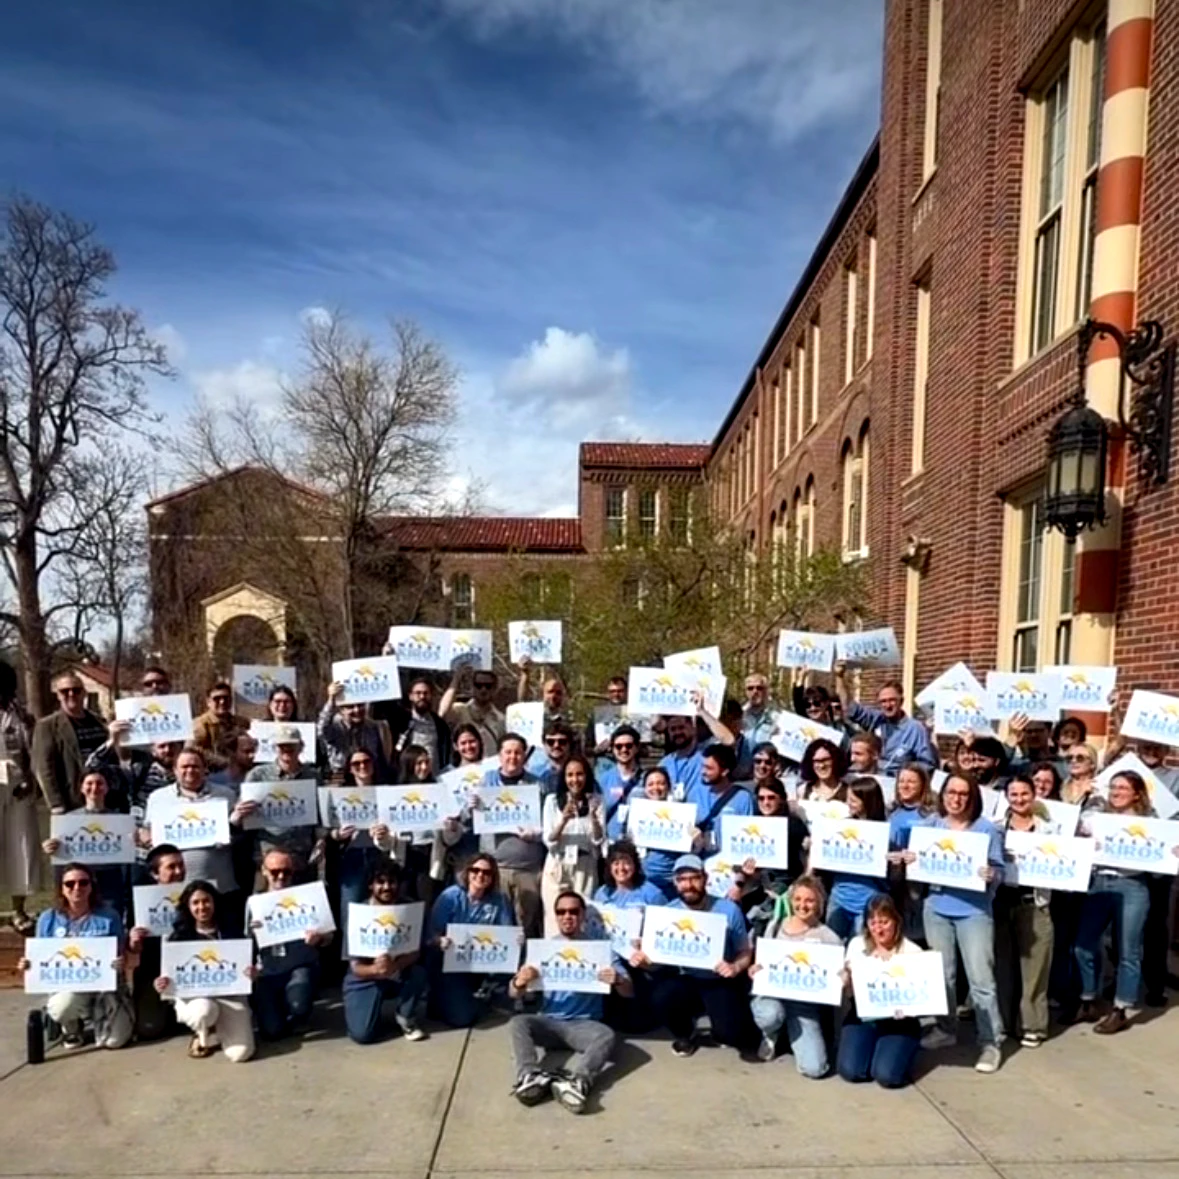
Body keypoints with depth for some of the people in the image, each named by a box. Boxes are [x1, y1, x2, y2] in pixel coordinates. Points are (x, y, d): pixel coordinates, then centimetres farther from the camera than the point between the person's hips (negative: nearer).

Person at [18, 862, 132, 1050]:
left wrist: (119, 965, -24)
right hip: (65, 986, 0)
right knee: (66, 1004, -37)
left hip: (104, 986, 0)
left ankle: (97, 1016, 24)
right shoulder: (48, 919, 0)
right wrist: (27, 965, -14)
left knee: (115, 1040, -15)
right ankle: (70, 1027, 5)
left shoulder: (108, 916, -5)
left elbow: (120, 955, -1)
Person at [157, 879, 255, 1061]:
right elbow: (171, 973, 2)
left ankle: (216, 1029, 18)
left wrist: (253, 974, -19)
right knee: (204, 1010, -40)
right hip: (193, 997, 0)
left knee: (240, 1054, -19)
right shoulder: (180, 935, 0)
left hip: (230, 995, 1)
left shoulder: (232, 930, 2)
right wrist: (163, 984, -22)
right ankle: (205, 1037, 1)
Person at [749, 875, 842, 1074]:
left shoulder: (828, 938, -2)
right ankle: (771, 1035, 4)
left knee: (814, 1069, -18)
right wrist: (755, 969, -8)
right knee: (771, 1015, -38)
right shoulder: (775, 926, 6)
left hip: (804, 1002, -1)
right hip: (771, 992, 1)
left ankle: (792, 1031, 17)